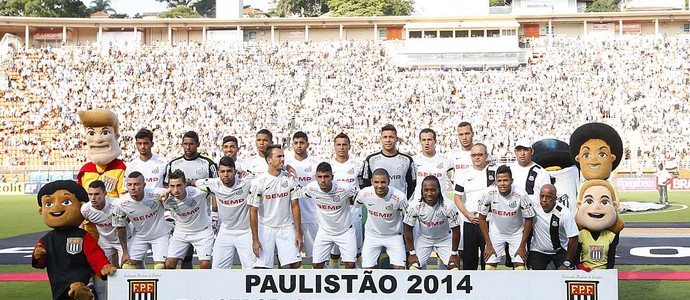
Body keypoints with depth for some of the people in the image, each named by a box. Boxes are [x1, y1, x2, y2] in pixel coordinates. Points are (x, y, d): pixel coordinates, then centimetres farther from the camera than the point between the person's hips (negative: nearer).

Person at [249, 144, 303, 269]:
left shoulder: (289, 179, -1)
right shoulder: (258, 182, -10)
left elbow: (295, 207, 2)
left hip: (286, 228, 2)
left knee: (296, 263, -5)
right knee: (262, 266, -6)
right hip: (265, 229, -2)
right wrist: (255, 240, -9)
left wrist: (298, 234, -2)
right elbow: (253, 212, -7)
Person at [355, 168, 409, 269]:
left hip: (394, 236, -2)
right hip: (372, 235, 2)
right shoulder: (364, 193, -19)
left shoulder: (399, 197, -25)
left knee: (400, 267, -8)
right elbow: (356, 204, 5)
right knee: (366, 268, 0)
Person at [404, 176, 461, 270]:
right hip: (423, 239, 1)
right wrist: (412, 253, -10)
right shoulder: (415, 206, -25)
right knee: (413, 267, -13)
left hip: (444, 239, 0)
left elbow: (456, 231, -15)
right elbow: (408, 230, -11)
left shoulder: (448, 206, -28)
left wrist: (454, 254, -11)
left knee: (454, 268, -13)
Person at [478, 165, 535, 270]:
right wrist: (489, 245, -9)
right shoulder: (489, 193, -24)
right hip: (496, 232, 1)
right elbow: (482, 218, -10)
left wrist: (522, 246, -10)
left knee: (520, 265, -8)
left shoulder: (520, 195, -27)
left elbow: (528, 219, -12)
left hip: (517, 233, -1)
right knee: (489, 266, -4)